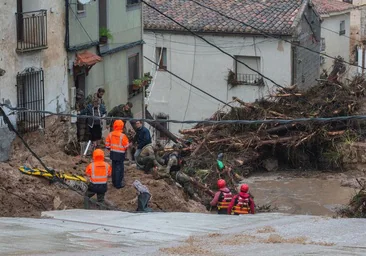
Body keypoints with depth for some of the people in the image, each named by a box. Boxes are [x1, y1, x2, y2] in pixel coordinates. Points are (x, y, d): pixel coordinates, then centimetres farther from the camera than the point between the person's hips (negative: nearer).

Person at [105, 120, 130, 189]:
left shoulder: (110, 134, -3)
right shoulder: (122, 136, -20)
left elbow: (107, 144, 5)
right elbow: (126, 145, -13)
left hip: (113, 154, 6)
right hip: (120, 154, -6)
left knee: (114, 168, 18)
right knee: (119, 169, 2)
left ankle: (114, 182, 27)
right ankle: (118, 184, 3)